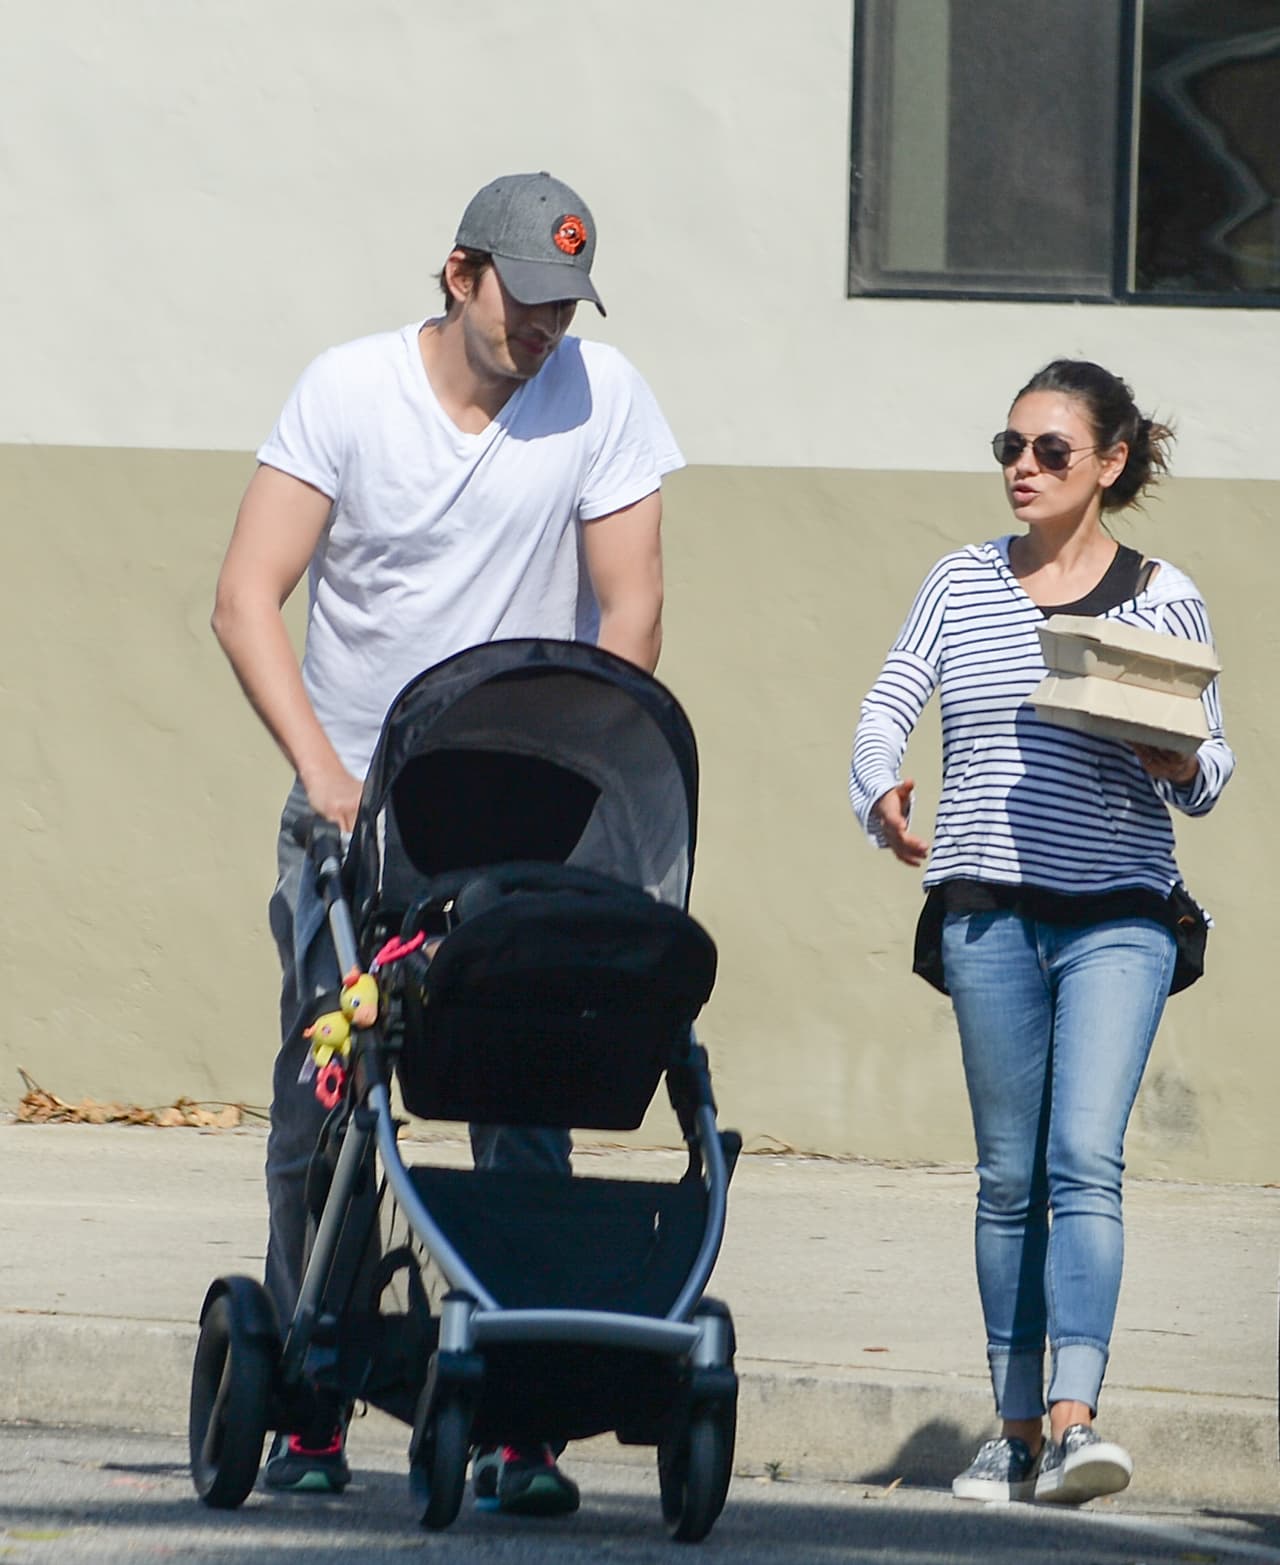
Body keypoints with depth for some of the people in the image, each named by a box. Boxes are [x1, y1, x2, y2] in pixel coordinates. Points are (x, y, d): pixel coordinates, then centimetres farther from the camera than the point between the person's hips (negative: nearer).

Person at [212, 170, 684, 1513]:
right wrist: (324, 772, -19)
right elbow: (248, 597, -9)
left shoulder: (602, 397, -3)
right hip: (351, 801, 0)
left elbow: (629, 609, -2)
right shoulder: (347, 391, -5)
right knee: (319, 1108, -1)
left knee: (527, 1107, -8)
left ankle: (519, 1420, -7)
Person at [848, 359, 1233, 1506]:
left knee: (1085, 1160, -16)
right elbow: (887, 710, 5)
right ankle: (1016, 1427, 13)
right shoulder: (963, 583, 10)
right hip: (988, 908, 2)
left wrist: (1183, 767, -14)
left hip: (1117, 916, -2)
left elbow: (1212, 768, 8)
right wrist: (881, 795, -15)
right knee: (1009, 1175, 6)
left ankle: (1075, 1418, -23)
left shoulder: (1164, 598, 4)